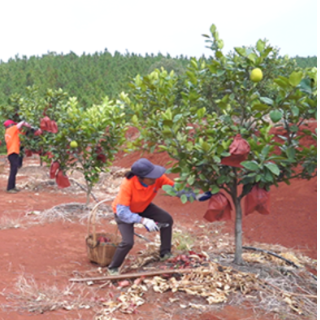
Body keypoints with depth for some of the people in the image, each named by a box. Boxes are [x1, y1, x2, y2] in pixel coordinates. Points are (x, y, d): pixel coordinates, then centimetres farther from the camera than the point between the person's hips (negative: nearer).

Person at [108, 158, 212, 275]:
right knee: (128, 242, -21)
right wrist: (144, 221, -47)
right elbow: (122, 212, -39)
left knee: (167, 220, -5)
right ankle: (113, 268, 6)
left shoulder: (158, 178, -28)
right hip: (124, 211, -5)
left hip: (143, 207, 6)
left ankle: (165, 254, 13)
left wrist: (196, 196, -27)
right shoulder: (127, 185, -40)